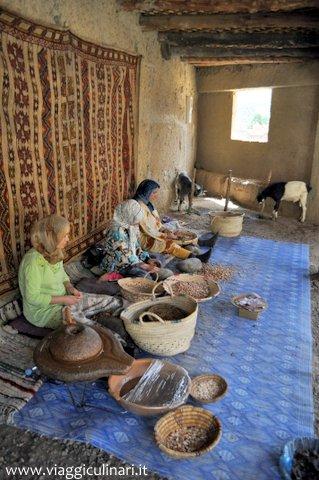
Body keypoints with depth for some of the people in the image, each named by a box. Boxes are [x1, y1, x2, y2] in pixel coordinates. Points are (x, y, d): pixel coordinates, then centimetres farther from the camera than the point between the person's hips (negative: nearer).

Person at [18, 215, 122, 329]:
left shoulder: (55, 253, 1)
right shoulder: (34, 261, -27)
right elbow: (33, 298, -25)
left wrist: (71, 288, -4)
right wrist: (63, 299, -20)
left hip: (62, 300, 8)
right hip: (44, 310, -8)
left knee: (116, 302, -1)